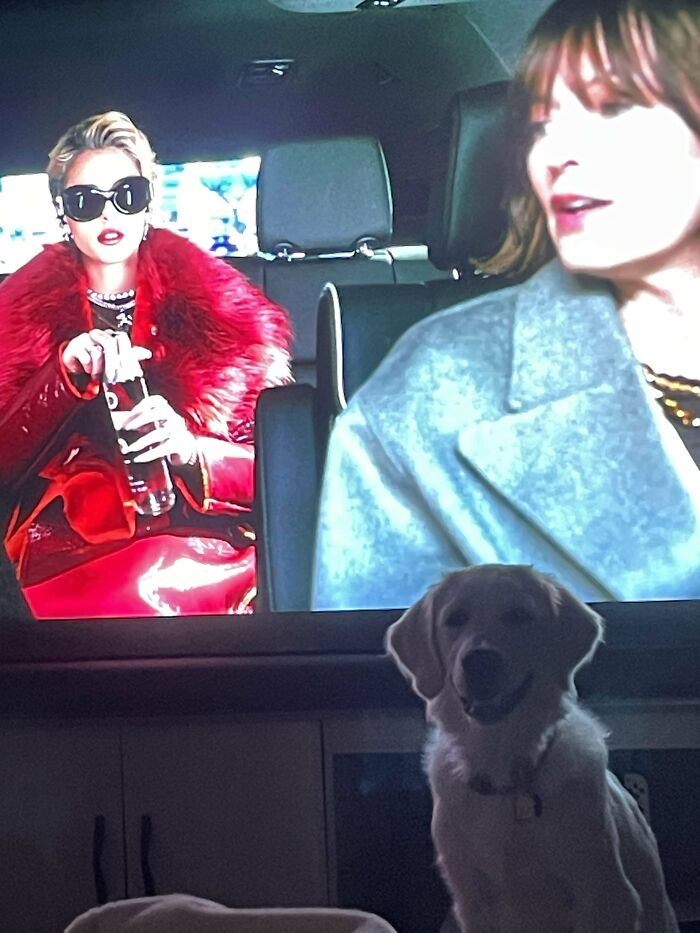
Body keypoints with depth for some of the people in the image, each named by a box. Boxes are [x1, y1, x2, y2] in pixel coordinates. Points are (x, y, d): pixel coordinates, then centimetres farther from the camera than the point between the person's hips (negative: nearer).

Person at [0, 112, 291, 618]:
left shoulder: (212, 300, 13)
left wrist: (193, 448, -13)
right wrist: (66, 371, -9)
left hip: (201, 546, -1)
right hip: (67, 552, 2)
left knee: (157, 582, -37)